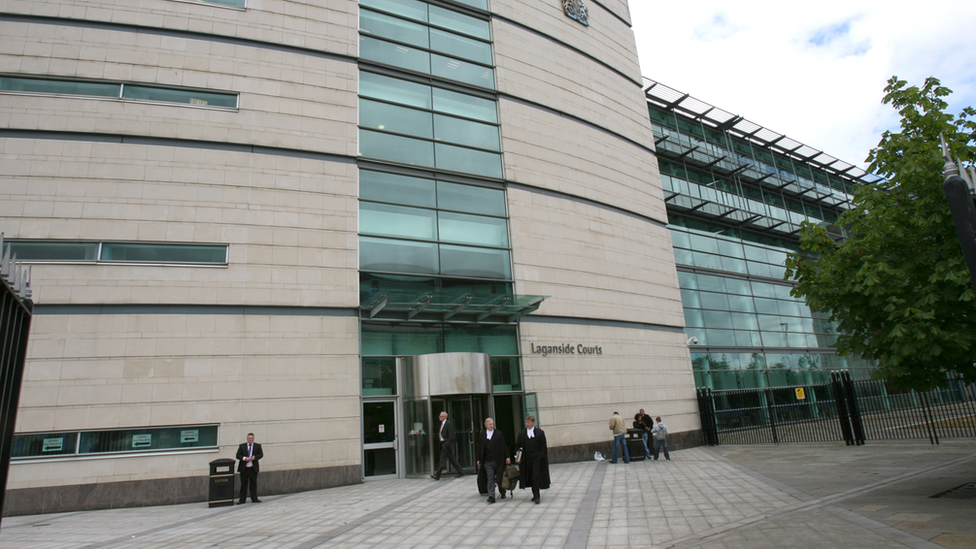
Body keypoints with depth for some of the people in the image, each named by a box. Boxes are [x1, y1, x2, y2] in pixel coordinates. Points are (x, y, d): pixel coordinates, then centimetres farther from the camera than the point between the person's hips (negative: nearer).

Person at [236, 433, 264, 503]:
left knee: (253, 484, 5)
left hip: (253, 468, 0)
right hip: (244, 468, 0)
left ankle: (254, 499, 11)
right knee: (243, 484, 5)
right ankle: (242, 499, 12)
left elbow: (261, 454, 1)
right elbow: (238, 455, 1)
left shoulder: (257, 446, 7)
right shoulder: (242, 446, 7)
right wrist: (244, 458, -16)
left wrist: (255, 457, -17)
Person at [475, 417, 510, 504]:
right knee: (490, 479, -3)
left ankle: (502, 493, 32)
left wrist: (507, 457, -3)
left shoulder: (499, 434, 2)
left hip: (498, 460, 0)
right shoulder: (481, 435, 5)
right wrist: (478, 459, 3)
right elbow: (479, 447, 7)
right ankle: (491, 496, -2)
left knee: (500, 478, 10)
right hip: (487, 460, 0)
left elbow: (504, 446, 2)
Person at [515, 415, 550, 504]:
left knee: (536, 477, -10)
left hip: (536, 458, -3)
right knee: (530, 478, 9)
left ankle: (537, 496, -4)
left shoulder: (539, 432, -1)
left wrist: (541, 457, -7)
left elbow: (543, 446, 1)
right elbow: (518, 446, 9)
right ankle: (535, 495, 21)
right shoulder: (522, 433, 6)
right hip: (526, 459, 3)